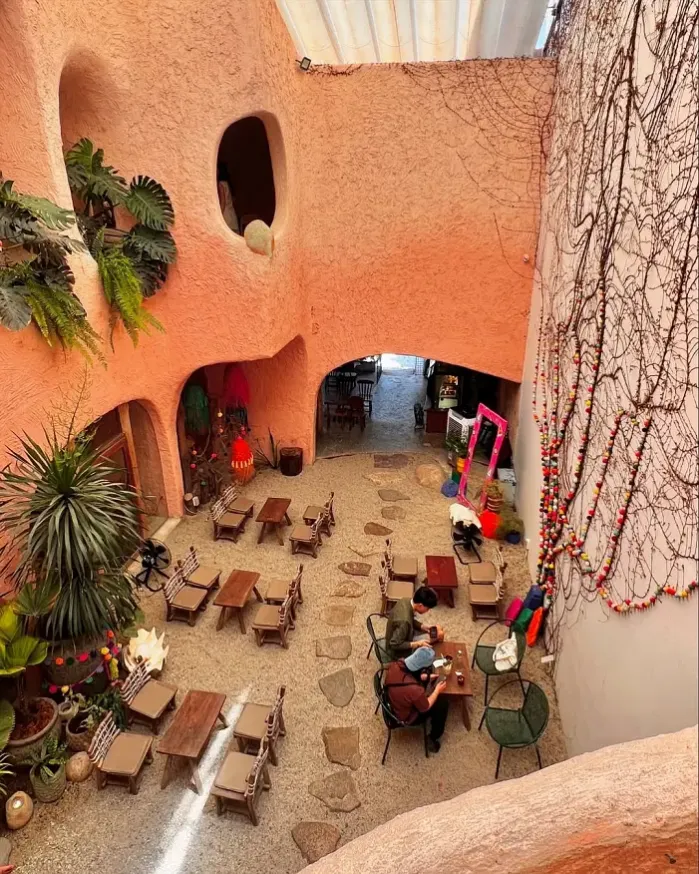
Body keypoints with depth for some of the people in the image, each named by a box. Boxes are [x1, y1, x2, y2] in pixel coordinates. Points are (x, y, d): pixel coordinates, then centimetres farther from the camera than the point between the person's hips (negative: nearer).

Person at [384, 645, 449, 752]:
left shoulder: (395, 665, -25)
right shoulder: (415, 690, -41)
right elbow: (425, 708, -18)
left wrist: (427, 677, -1)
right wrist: (437, 690, -6)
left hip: (393, 701, 6)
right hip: (407, 717, -6)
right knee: (442, 702, 9)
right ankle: (433, 739, 25)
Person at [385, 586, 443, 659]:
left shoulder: (406, 601, -14)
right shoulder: (404, 621, -38)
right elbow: (395, 645, -29)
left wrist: (423, 626, -6)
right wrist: (417, 644, -26)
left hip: (403, 636, 8)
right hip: (398, 651, -8)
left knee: (439, 631, 8)